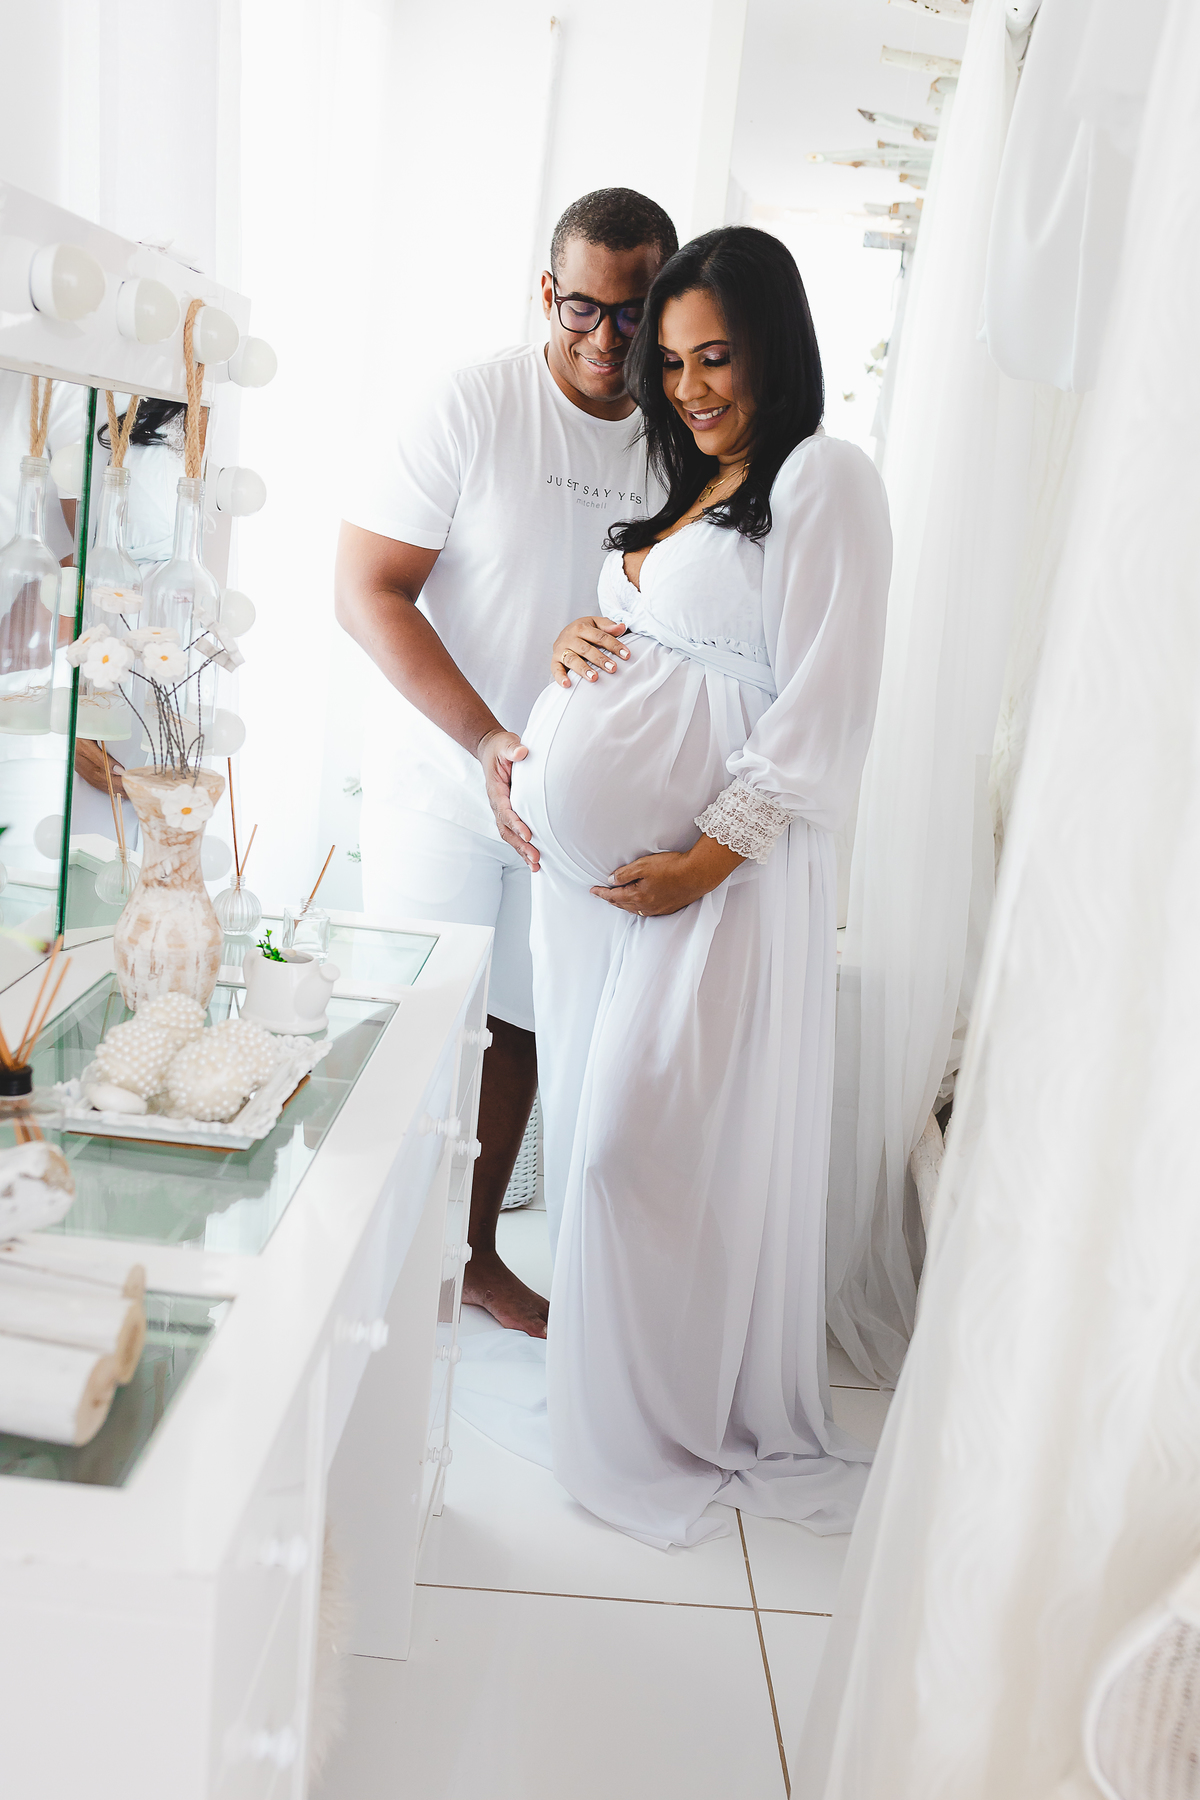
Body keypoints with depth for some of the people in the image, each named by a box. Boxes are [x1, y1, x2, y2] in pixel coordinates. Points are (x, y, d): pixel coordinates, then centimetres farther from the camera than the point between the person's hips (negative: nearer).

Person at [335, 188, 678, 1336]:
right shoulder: (476, 405, -11)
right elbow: (368, 589, -14)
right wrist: (488, 741, -23)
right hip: (442, 781, -3)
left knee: (516, 1027, 14)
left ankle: (476, 1254, 33)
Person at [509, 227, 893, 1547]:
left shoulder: (824, 478, -6)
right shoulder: (682, 491, 20)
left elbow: (821, 708, -13)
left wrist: (709, 858, -19)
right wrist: (579, 643, 2)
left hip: (715, 866, -8)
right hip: (590, 854, 8)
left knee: (649, 1141, -3)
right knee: (596, 1122, 13)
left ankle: (664, 1432, 18)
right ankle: (608, 1366, 32)